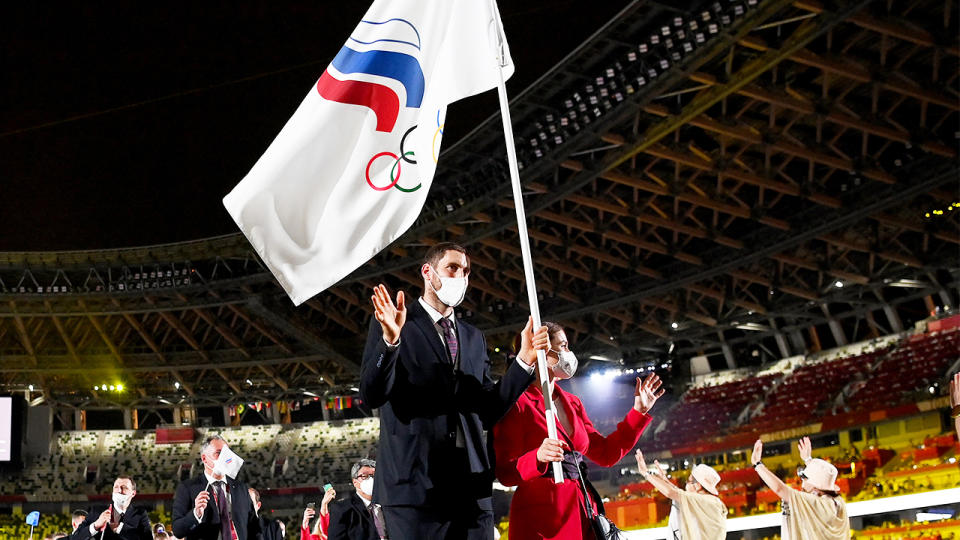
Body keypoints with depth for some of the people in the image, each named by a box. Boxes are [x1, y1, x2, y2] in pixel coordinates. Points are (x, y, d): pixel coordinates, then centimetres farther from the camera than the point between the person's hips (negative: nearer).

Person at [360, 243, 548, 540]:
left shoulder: (474, 338, 21)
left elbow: (489, 414, 13)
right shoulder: (392, 323, 6)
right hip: (416, 482, -5)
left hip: (472, 486, 5)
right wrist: (390, 339, -20)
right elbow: (372, 396, -5)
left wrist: (525, 359, 3)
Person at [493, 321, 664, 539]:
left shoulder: (572, 403, 18)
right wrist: (538, 458, -28)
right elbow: (505, 473, -9)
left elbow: (605, 453, 18)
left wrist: (639, 411, 15)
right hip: (540, 520, -7)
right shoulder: (518, 404, -5)